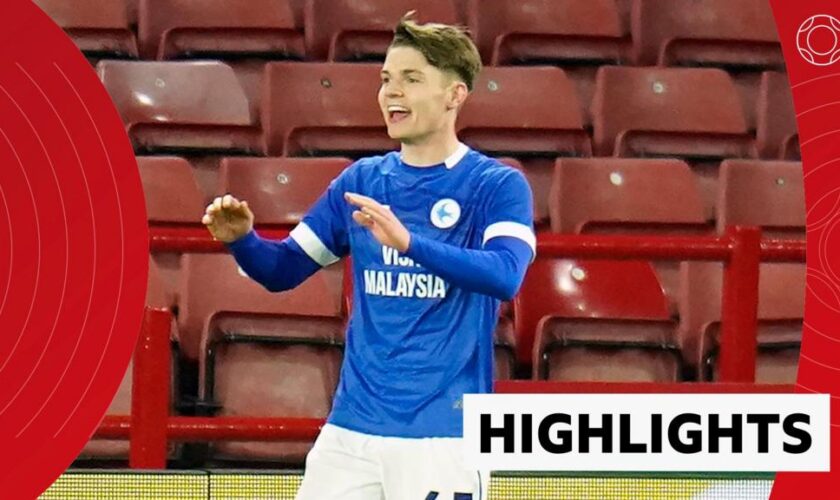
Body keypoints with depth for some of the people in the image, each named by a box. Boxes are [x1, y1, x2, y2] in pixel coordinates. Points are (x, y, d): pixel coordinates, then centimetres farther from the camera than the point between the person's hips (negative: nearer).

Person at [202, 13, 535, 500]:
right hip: (351, 431, 5)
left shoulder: (498, 185, -4)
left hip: (443, 437, -5)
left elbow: (505, 275, -21)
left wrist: (408, 241, -33)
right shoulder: (362, 180, 11)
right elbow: (282, 269, 14)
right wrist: (242, 239, -8)